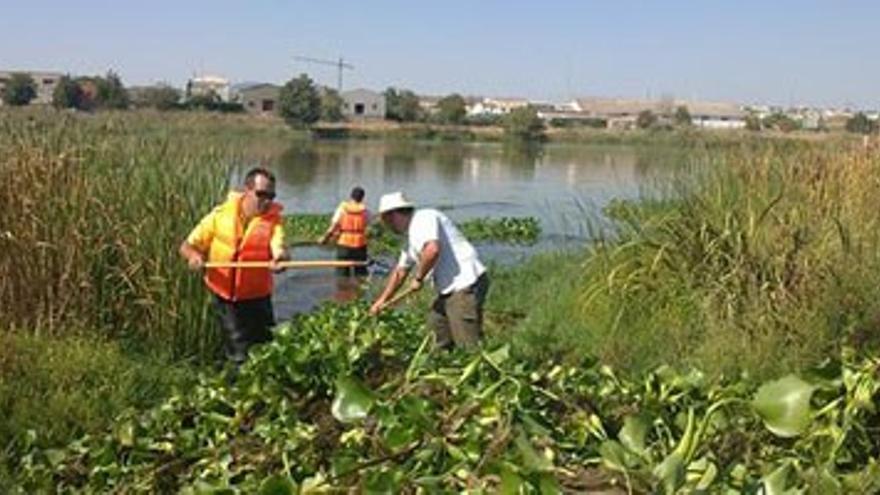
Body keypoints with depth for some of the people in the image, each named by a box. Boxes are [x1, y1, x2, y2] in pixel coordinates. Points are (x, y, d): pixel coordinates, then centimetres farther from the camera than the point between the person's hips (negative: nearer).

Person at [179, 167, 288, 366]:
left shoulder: (273, 219, -8)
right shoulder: (220, 215, -6)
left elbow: (279, 248, -27)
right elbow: (187, 246, -2)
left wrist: (280, 258, -51)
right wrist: (194, 255, -26)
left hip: (257, 298, 1)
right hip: (225, 298, 0)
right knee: (239, 354, 4)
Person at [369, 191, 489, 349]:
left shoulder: (423, 219, -9)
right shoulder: (411, 235, 23)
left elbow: (432, 250, -28)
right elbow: (400, 271, 31)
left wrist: (418, 278, -13)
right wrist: (382, 300, 30)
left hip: (466, 283, -11)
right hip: (452, 289, 11)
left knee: (469, 344, -11)